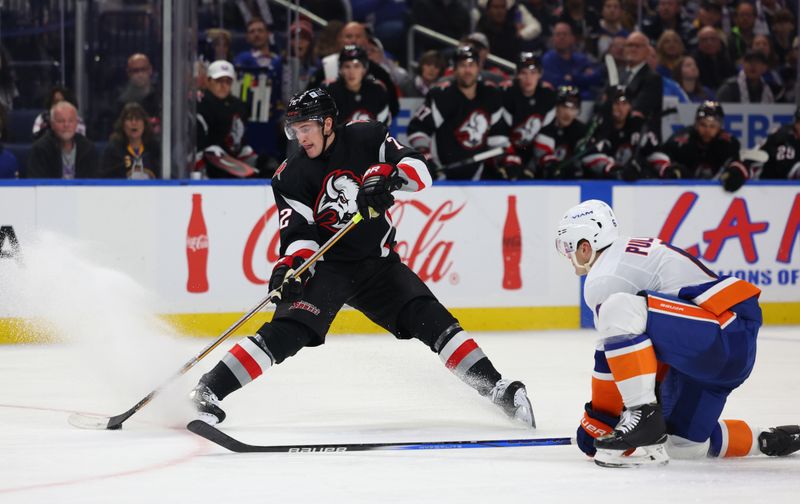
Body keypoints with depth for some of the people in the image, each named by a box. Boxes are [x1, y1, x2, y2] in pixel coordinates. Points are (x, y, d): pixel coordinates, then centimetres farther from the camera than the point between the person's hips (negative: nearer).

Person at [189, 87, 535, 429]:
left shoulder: (365, 138, -4)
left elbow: (420, 171, -9)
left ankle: (496, 388, -8)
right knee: (288, 330, -22)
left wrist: (388, 177, -29)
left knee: (430, 320, -13)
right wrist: (289, 267, -30)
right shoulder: (290, 178, -5)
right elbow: (299, 233, -11)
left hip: (379, 263, 2)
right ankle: (207, 392, -27)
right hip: (328, 268, -2)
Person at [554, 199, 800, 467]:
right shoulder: (633, 250, 24)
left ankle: (643, 417, -27)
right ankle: (771, 440, 28)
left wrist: (598, 420, 3)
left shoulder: (603, 279, -7)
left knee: (618, 311, -25)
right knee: (683, 444, 17)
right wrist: (652, 392, 33)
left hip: (722, 342, -11)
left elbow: (609, 358, -7)